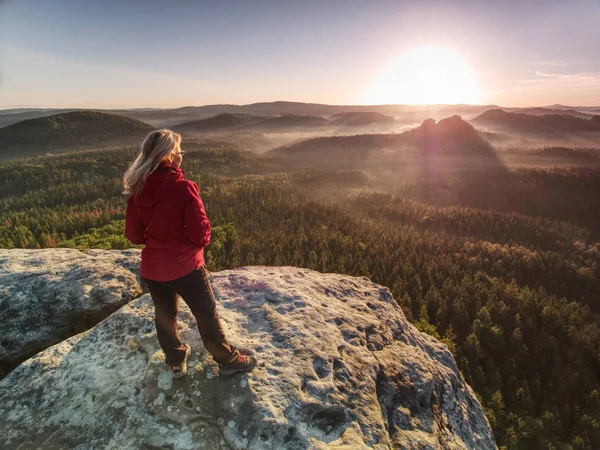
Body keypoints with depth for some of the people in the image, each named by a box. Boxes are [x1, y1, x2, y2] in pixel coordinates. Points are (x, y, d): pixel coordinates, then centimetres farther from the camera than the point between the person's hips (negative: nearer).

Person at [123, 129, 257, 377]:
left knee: (164, 315, 23)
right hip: (185, 265, -5)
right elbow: (200, 232, -20)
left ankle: (176, 361, 43)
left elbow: (133, 233, 3)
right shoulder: (183, 187, -22)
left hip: (152, 267, 6)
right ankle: (228, 359, 29)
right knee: (206, 315, 12)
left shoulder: (138, 189, -5)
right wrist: (202, 242, 2)